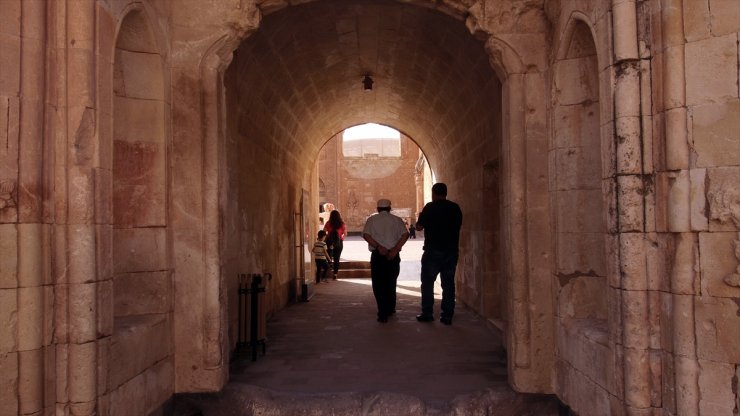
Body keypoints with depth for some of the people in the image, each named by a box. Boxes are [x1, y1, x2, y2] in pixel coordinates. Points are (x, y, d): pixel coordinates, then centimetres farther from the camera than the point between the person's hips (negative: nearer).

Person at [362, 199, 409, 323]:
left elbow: (365, 235, -10)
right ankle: (390, 310, 28)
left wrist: (378, 246, -14)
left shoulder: (371, 219, 7)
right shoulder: (396, 220, 7)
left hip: (377, 255, -2)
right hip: (393, 255, 2)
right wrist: (395, 250, -13)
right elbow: (405, 234, -9)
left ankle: (383, 314, -5)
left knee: (378, 284, 3)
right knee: (391, 283, 17)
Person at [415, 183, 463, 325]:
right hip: (452, 251, 4)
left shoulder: (430, 207, -8)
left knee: (427, 283, 7)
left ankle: (427, 314, 6)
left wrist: (420, 219, 17)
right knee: (448, 284, 7)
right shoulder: (455, 208, 5)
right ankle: (447, 316, 6)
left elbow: (419, 227, -3)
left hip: (433, 251, -4)